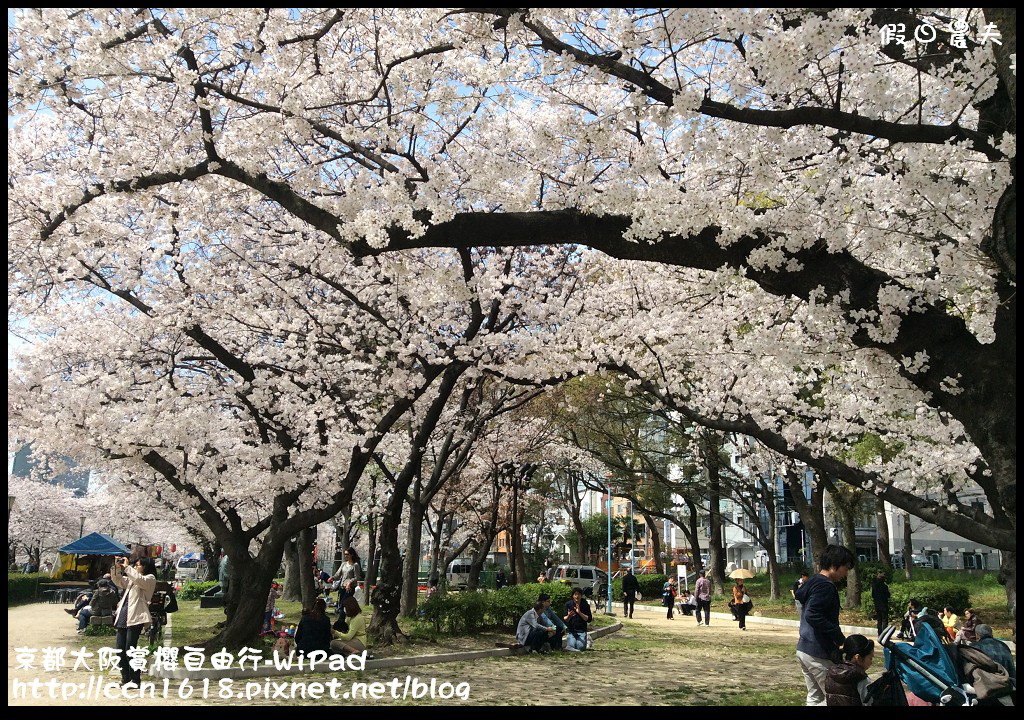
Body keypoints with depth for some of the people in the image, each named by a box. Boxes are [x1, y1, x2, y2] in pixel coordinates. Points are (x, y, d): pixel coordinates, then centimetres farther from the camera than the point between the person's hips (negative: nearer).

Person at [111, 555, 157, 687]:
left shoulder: (150, 578, 0)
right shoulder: (131, 579, 27)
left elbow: (139, 579, -19)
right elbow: (117, 581, 23)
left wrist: (127, 567, -12)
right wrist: (117, 567, 8)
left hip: (136, 618, -9)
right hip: (123, 617, 9)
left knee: (129, 650, -10)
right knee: (119, 649, 6)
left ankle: (135, 680, -2)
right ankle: (125, 679, 15)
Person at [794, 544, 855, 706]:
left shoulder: (813, 582, 15)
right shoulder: (826, 586, -15)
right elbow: (813, 616, -26)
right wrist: (840, 638, -21)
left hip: (803, 650, 9)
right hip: (819, 654, -9)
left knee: (815, 698, 15)